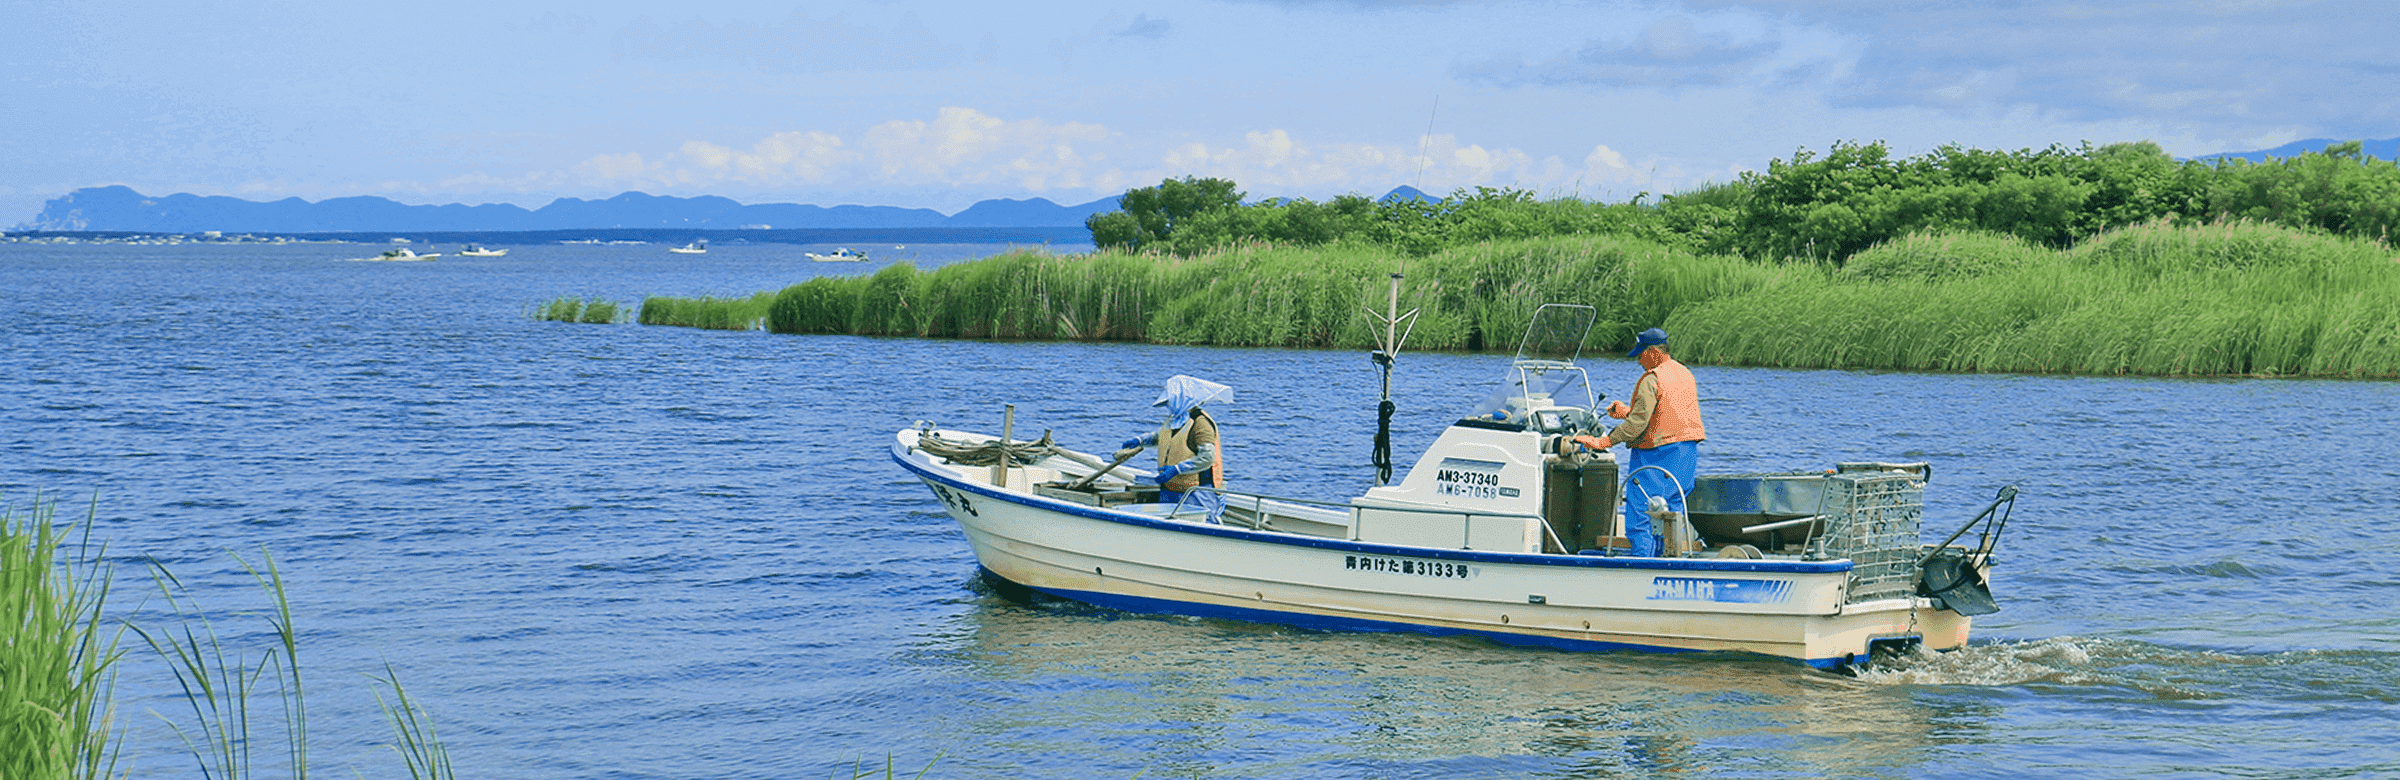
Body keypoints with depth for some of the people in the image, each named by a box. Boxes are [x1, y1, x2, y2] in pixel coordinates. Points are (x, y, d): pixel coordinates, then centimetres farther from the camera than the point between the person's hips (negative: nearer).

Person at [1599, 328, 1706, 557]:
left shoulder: (1651, 380, -15)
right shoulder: (1685, 374, 13)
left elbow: (1638, 423, -18)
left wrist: (1607, 441, -12)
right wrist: (1627, 412, 19)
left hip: (1656, 454, -9)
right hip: (1688, 450, 9)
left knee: (1640, 516, -5)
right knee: (1673, 509, 11)